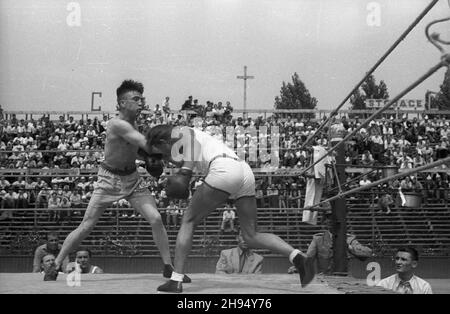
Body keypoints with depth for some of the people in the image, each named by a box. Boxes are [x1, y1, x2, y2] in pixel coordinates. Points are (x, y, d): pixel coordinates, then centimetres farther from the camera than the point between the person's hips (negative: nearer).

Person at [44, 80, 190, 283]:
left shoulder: (132, 122, 1)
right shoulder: (117, 124, -24)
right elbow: (145, 143, -31)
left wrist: (148, 158, 0)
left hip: (133, 178, 6)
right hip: (110, 180, -6)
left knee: (156, 219, -8)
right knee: (86, 226, -4)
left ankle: (168, 267, 2)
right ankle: (55, 265, 11)